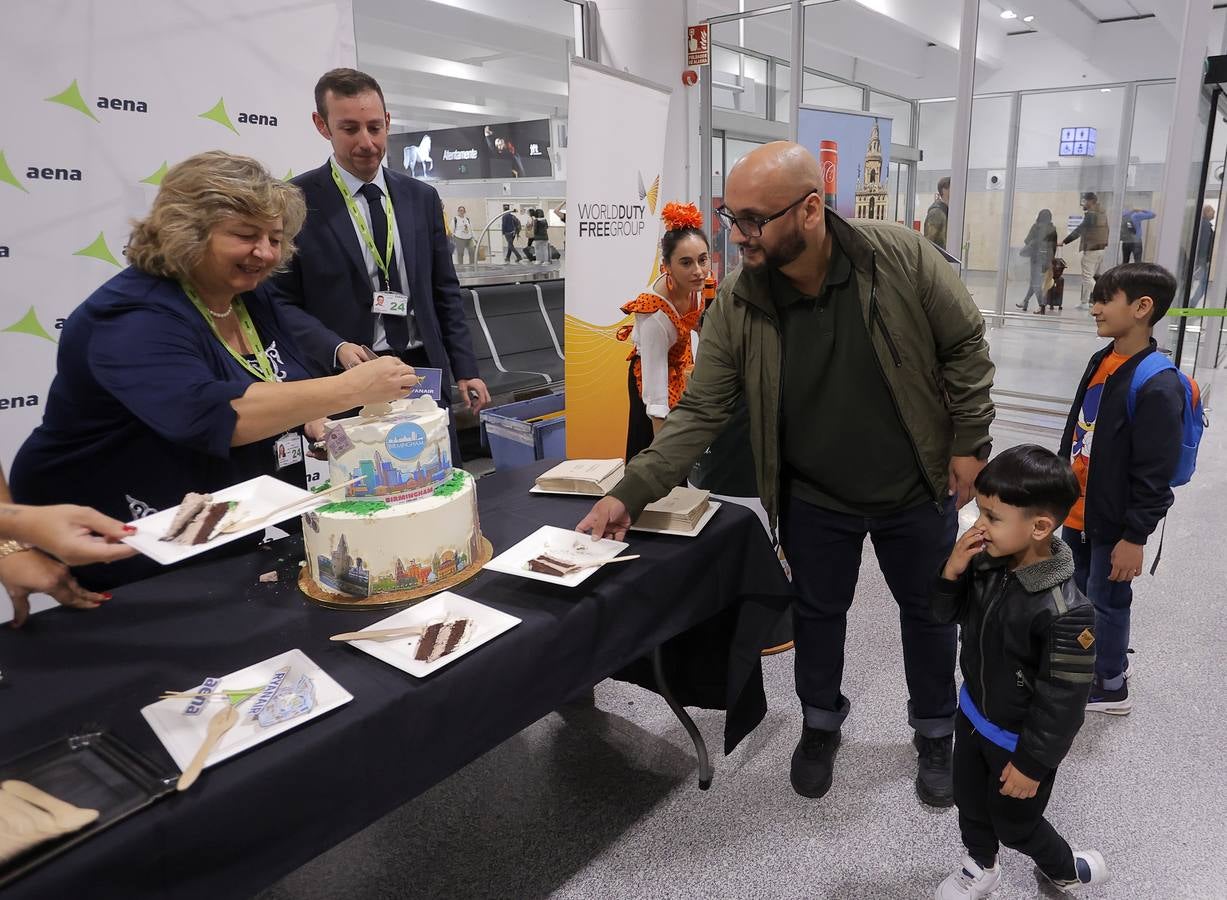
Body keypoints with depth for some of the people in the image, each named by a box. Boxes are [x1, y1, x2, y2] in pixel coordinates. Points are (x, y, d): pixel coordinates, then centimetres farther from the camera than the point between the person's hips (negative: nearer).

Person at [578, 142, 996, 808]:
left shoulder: (902, 257, -22)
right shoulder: (737, 303, -18)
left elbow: (965, 346, -9)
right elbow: (699, 414, -14)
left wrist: (968, 444, -8)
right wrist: (630, 493, -22)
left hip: (916, 490, 0)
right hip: (814, 499, 1)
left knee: (928, 611, 18)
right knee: (817, 613, 18)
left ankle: (935, 733, 45)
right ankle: (820, 724, 46)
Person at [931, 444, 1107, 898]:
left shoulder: (1064, 613, -35)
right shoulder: (988, 562, -15)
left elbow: (1062, 701, -25)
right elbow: (948, 614, 0)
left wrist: (1032, 763, -15)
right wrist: (952, 571, -20)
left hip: (1019, 738, -6)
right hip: (974, 713, 6)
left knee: (1013, 822, 19)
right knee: (969, 799, 26)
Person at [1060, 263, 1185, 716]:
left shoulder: (1158, 386, -23)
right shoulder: (1101, 361, 4)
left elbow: (1154, 475, -21)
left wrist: (1135, 536, -18)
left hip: (1113, 521, -8)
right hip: (1077, 508, 8)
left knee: (1106, 599, 8)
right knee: (1081, 590, 21)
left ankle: (1111, 686, 28)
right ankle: (1103, 658, 43)